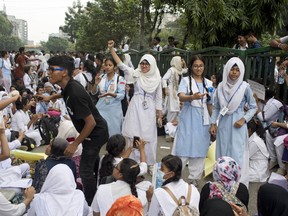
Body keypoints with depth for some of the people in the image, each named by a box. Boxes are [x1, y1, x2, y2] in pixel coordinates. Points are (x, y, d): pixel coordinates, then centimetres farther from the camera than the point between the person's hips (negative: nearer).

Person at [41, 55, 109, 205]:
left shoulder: (75, 93, -35)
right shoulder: (68, 86, -7)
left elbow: (91, 122, -32)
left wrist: (75, 144, -24)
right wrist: (50, 97, 24)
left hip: (96, 133, -10)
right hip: (93, 131, 10)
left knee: (85, 170, -5)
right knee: (93, 162, 29)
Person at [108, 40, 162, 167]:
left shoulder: (157, 78, 3)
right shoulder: (136, 74, -1)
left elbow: (158, 98, 8)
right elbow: (121, 65, -11)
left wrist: (160, 115, 7)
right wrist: (111, 49, -20)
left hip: (149, 110, 1)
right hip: (135, 109, -1)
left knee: (148, 138, 6)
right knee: (134, 137, 3)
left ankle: (149, 164, 21)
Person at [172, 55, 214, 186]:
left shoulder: (208, 83, 10)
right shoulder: (186, 80, -2)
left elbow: (210, 104, 15)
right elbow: (181, 97, -20)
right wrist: (193, 97, -40)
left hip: (203, 120, 4)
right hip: (188, 118, -4)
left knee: (200, 149, 7)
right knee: (183, 147, -3)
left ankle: (194, 178, 17)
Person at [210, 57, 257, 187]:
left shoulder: (245, 87, -7)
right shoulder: (221, 86, 1)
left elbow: (253, 107, 1)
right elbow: (216, 108, 8)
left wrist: (244, 119, -12)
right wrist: (213, 123, 2)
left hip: (237, 125, -3)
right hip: (223, 124, 3)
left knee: (237, 155, -2)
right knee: (222, 153, 11)